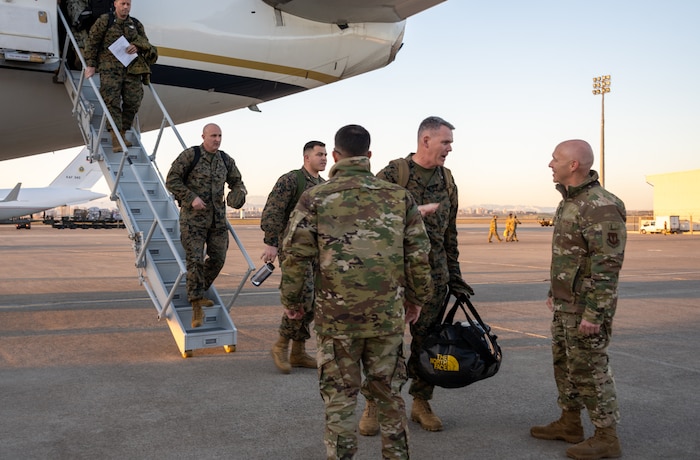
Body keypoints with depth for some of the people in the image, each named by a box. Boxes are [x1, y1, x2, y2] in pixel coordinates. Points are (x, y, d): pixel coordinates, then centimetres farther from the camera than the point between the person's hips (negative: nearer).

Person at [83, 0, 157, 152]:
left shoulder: (136, 25, 19)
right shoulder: (104, 21, 8)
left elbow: (145, 42, 20)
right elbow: (91, 42, 6)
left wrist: (138, 47, -4)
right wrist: (91, 64, -2)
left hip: (132, 68, 4)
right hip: (110, 68, -4)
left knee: (133, 102, -5)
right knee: (112, 101, -15)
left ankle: (122, 134, 9)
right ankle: (115, 138, -19)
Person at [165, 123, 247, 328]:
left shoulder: (226, 160, 7)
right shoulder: (189, 155, -7)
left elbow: (237, 182, 17)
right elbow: (171, 180, -9)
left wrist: (239, 193, -7)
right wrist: (191, 197, -19)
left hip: (218, 218, 6)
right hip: (193, 217, -5)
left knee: (218, 258, 8)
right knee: (195, 260, -9)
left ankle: (198, 293, 31)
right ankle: (196, 307, -5)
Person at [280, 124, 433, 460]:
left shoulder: (315, 198, -4)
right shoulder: (399, 197, 2)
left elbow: (296, 255, -5)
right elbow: (418, 254, 3)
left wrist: (292, 300, 9)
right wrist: (417, 297, 16)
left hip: (336, 318, -2)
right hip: (388, 316, 2)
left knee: (340, 399, 10)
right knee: (390, 394, 17)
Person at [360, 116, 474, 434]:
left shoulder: (447, 180, 12)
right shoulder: (392, 174, -6)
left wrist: (454, 274, 17)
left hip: (434, 276, 5)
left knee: (427, 340, 10)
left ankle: (421, 403, 25)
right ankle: (373, 405, 16)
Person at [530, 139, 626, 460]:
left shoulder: (601, 207, -21)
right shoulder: (570, 202, 11)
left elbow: (608, 266, -24)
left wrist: (593, 314, -24)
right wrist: (554, 292, 22)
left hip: (586, 308, -10)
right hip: (565, 304, 10)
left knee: (589, 369, -1)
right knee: (564, 364, 17)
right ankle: (570, 424, 31)